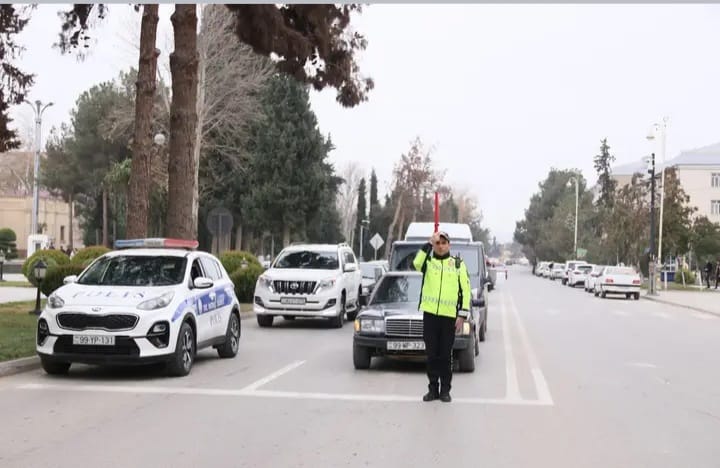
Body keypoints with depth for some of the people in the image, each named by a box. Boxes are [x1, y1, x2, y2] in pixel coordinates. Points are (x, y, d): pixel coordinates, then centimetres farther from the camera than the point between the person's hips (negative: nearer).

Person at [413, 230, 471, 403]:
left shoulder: (458, 264, 7)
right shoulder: (428, 261, 7)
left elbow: (465, 290, 4)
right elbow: (417, 263, -19)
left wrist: (463, 315, -3)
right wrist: (429, 244, -18)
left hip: (449, 315, -1)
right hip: (430, 313, 1)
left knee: (446, 355, 4)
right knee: (432, 354, 6)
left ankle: (445, 390, 12)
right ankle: (433, 388, 14)